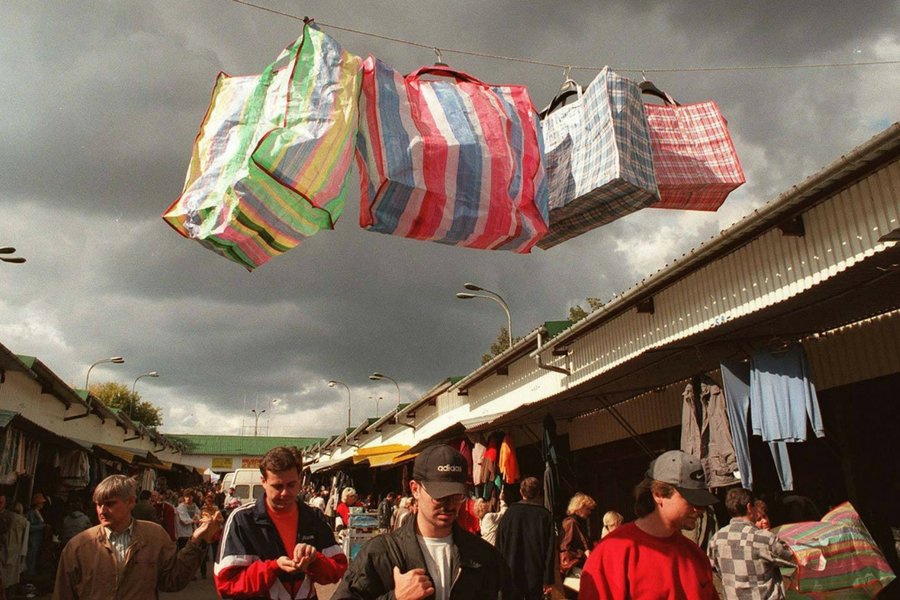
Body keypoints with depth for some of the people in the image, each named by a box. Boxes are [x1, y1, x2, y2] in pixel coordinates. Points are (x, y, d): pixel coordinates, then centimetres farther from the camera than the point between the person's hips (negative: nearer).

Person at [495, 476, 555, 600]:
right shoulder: (545, 515, -4)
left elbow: (499, 544, 0)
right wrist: (548, 579, -2)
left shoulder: (511, 511, -3)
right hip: (536, 576, 0)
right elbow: (550, 549, -6)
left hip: (511, 574, 0)